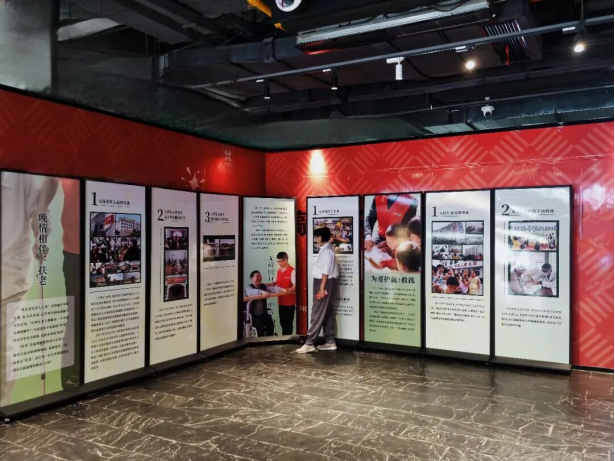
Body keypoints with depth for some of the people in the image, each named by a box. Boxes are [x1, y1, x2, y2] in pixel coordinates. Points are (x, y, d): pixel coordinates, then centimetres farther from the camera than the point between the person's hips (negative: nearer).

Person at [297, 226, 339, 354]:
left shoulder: (326, 251, -15)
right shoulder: (326, 249, 15)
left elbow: (326, 271, -20)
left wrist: (322, 288, -21)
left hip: (325, 283, -10)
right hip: (325, 283, 10)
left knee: (318, 313, -8)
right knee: (327, 313, 11)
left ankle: (309, 343, -7)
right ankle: (330, 342, 16)